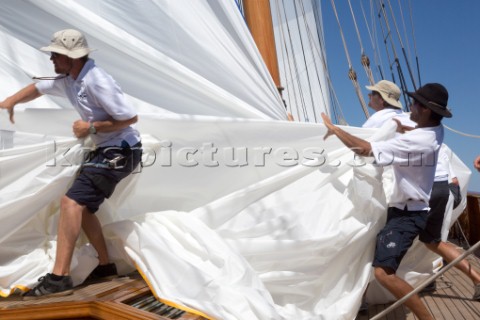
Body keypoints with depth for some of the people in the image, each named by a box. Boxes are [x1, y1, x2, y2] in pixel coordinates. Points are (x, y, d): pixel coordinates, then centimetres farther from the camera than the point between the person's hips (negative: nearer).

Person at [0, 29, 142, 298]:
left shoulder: (97, 82, -21)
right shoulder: (67, 79, 9)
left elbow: (130, 118, -21)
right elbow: (38, 88, 25)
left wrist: (92, 127, -17)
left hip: (120, 152, -10)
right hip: (108, 151, 10)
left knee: (71, 202, -18)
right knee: (83, 206, 16)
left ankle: (59, 278, -17)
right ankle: (106, 265, 25)